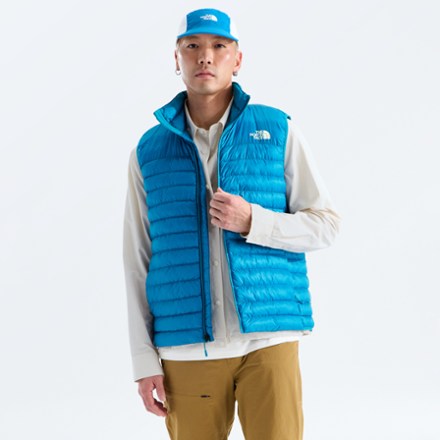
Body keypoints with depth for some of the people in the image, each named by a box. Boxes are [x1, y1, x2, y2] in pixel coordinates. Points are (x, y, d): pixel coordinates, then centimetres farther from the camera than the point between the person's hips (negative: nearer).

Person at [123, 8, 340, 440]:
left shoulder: (277, 131, 3)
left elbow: (325, 225, 4)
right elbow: (137, 262, 7)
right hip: (187, 347, 1)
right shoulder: (149, 152, 7)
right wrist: (144, 360, 2)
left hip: (267, 337, -1)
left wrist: (252, 222, -14)